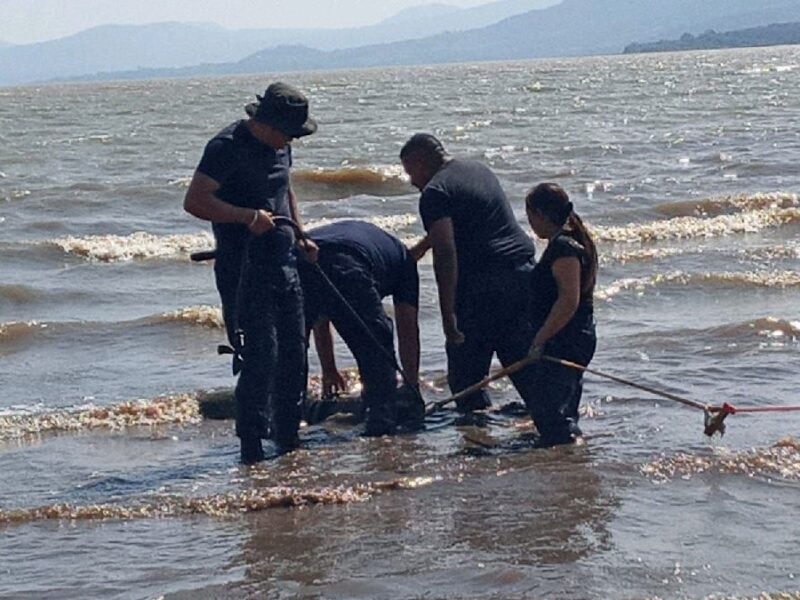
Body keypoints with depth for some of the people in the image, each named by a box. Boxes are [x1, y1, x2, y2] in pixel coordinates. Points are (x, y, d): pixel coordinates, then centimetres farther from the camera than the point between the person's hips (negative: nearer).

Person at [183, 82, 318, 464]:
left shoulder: (279, 146, 12)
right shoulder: (227, 146, -14)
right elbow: (195, 201, -21)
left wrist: (299, 235, 18)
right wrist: (249, 215, -26)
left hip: (283, 262, 8)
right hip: (243, 267, -8)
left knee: (293, 352, 10)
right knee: (259, 355, -11)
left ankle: (287, 437, 22)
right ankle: (251, 446, -4)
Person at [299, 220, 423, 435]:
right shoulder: (402, 257, 33)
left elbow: (320, 323, 50)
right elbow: (408, 331, 32)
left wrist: (329, 371, 59)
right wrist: (412, 386, 41)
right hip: (344, 270, -4)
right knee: (375, 344, 18)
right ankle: (382, 416, 13)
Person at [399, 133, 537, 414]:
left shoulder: (435, 192, -6)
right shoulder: (480, 170, 20)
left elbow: (446, 253, -17)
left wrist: (448, 315, -19)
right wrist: (416, 251, 44)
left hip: (482, 285, -8)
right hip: (524, 274, 8)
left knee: (465, 375, -1)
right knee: (524, 364, 11)